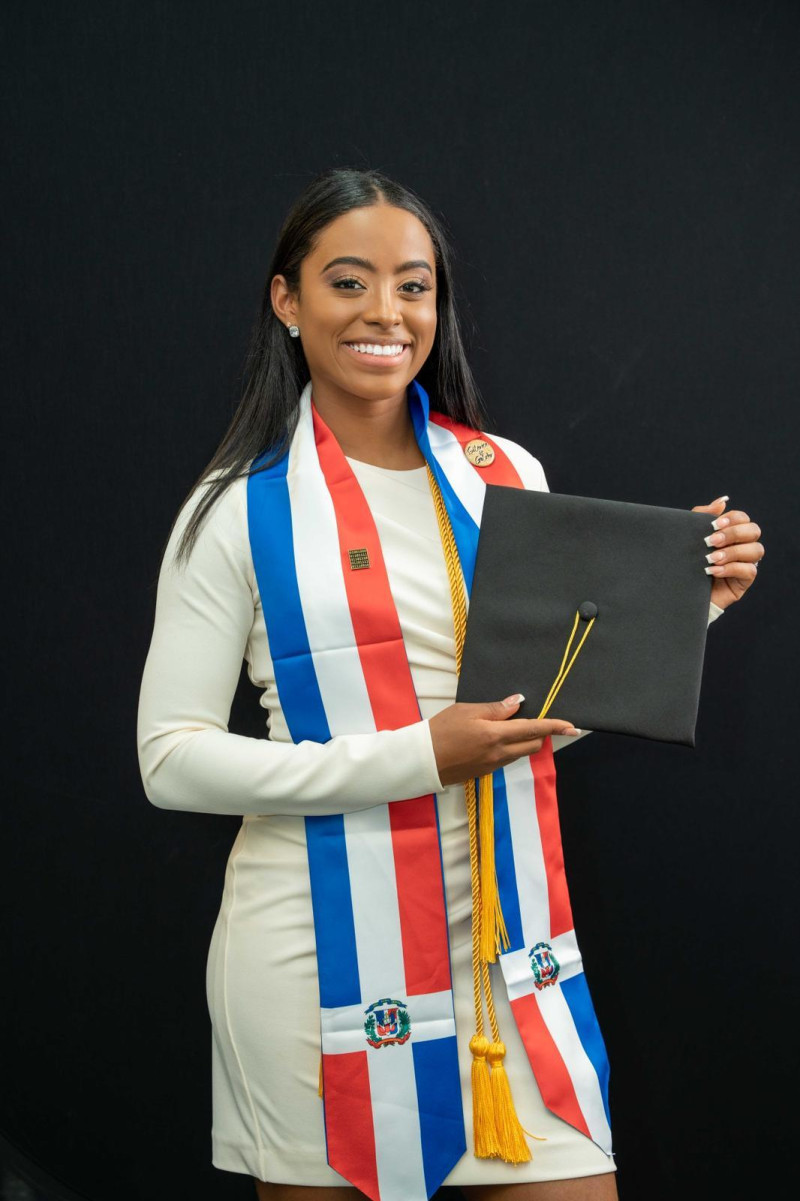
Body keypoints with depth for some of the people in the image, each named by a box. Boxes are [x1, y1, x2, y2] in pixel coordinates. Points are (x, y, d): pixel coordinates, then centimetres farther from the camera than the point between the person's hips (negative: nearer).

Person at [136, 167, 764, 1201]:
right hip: (315, 948, -3)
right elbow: (171, 759, -9)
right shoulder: (237, 510, -5)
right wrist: (415, 759, -17)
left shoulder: (511, 477, 7)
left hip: (493, 927, 3)